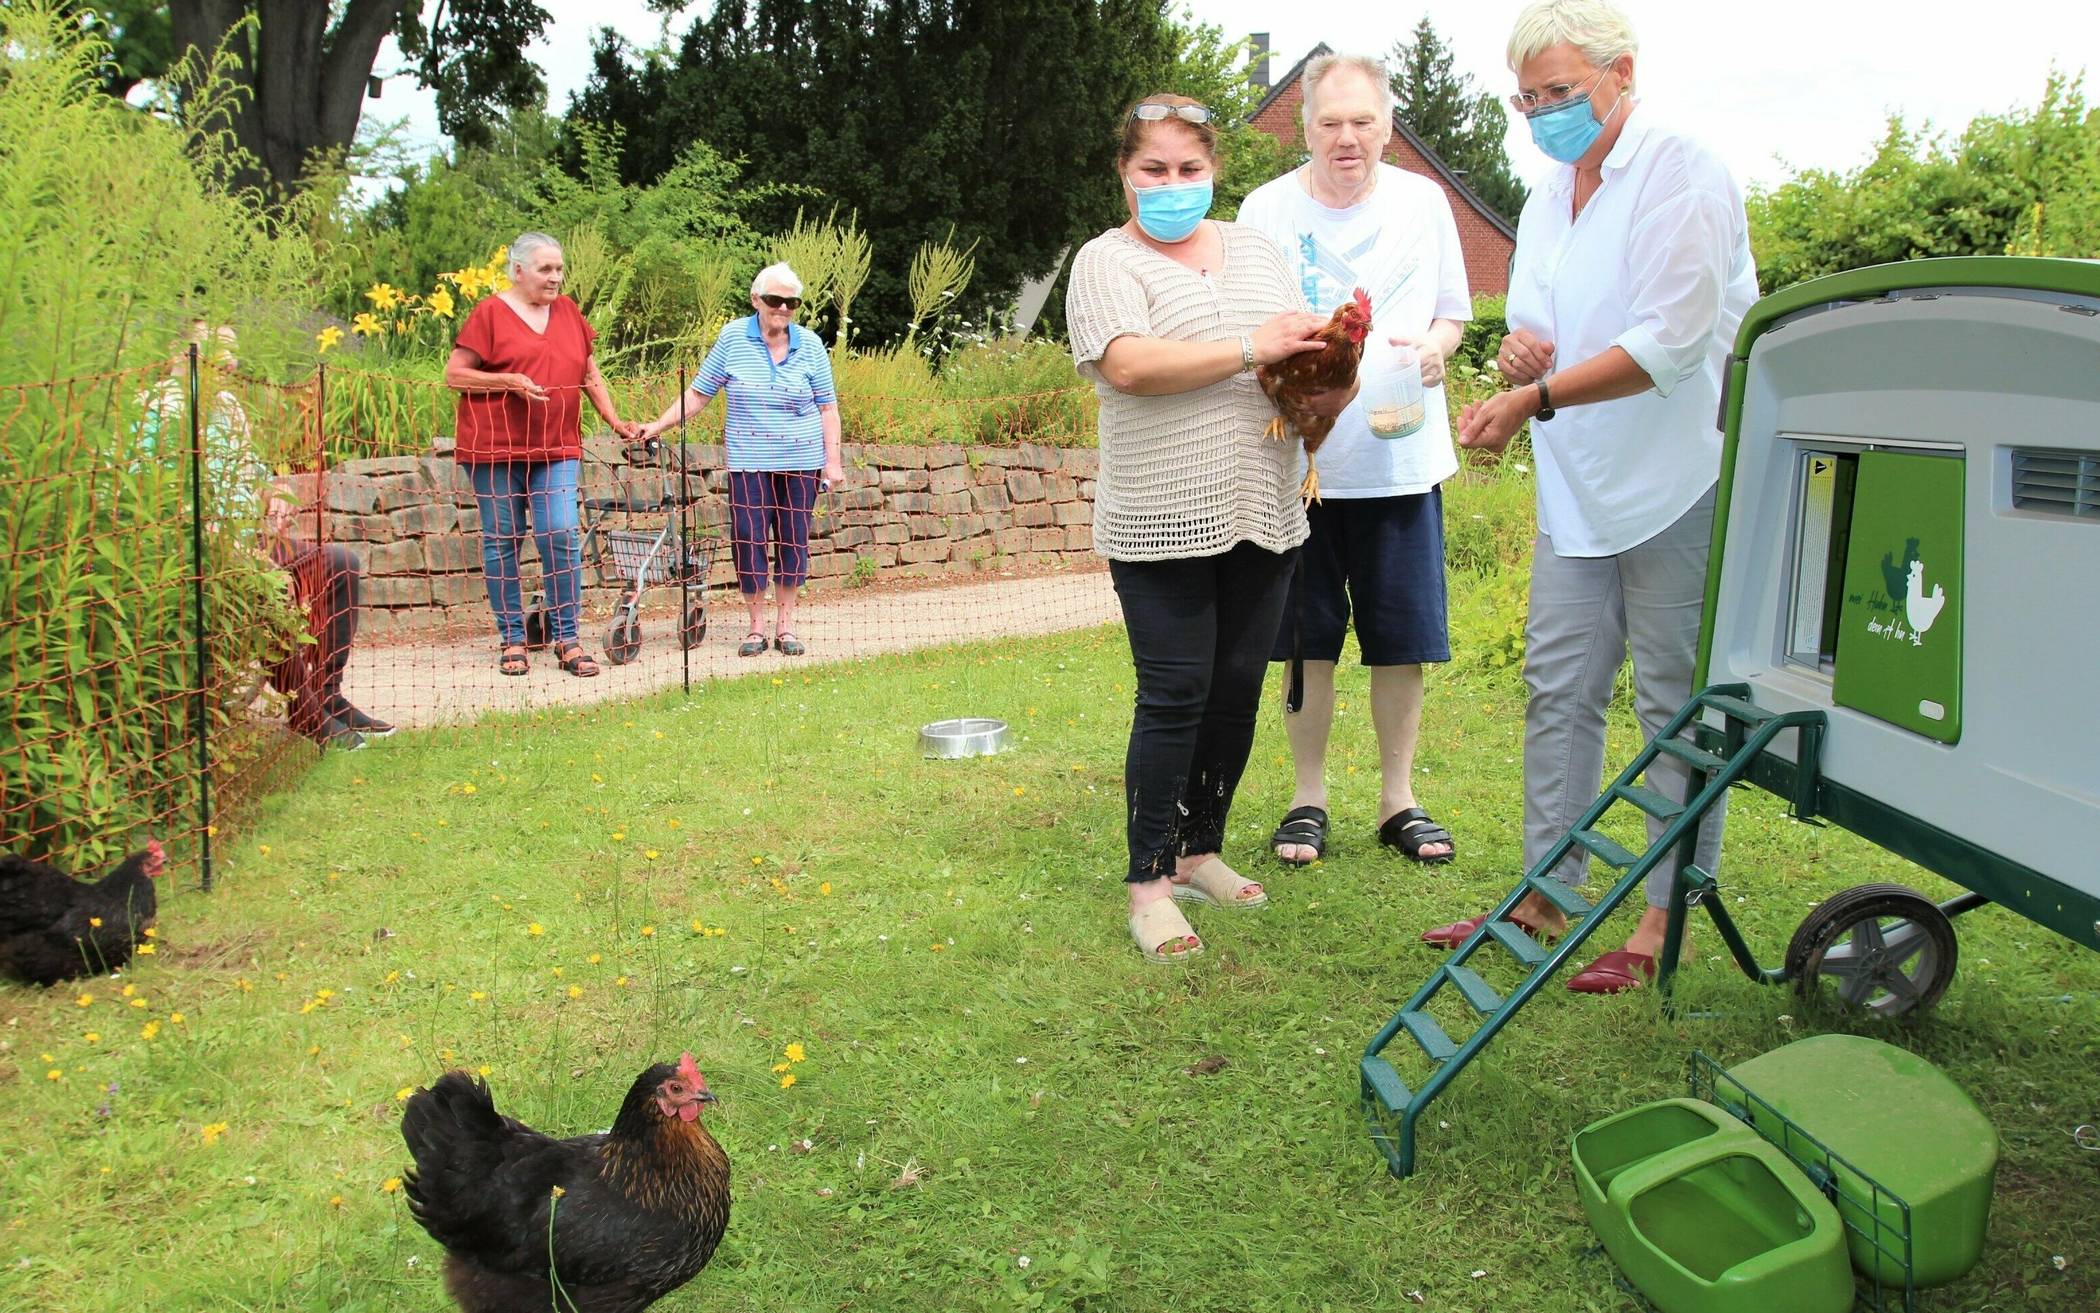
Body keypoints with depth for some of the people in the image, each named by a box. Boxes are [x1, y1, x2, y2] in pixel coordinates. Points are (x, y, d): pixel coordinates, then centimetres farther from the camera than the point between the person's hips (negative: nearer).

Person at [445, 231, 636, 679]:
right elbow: (454, 375, -3)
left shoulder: (567, 311, 13)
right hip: (496, 445, -3)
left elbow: (589, 373, 22)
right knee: (502, 542, 3)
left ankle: (566, 638, 2)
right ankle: (512, 639, 13)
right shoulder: (491, 312, -1)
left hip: (555, 448, 3)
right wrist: (510, 381, -14)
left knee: (561, 537, -7)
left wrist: (614, 420, 13)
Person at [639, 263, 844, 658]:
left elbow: (827, 406, 5)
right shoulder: (733, 337, -1)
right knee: (748, 538, -3)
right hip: (749, 462, -1)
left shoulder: (809, 344, 2)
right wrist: (659, 425, -3)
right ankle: (757, 625, 10)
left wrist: (833, 461, -1)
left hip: (800, 461, 1)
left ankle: (785, 623, 18)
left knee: (793, 539, 6)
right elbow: (699, 393, 4)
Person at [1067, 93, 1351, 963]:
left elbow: (1305, 360, 16)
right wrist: (1251, 350, -19)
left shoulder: (1257, 252, 17)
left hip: (1260, 513, 6)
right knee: (1175, 697, -6)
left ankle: (1200, 851, 25)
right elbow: (1128, 365, -18)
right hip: (1161, 522, -5)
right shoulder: (1107, 262, -1)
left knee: (1238, 689, 10)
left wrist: (1328, 377, -8)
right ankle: (1149, 883, 4)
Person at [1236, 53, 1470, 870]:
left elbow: (1453, 312, 14)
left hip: (1402, 458, 1)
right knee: (1306, 642, 6)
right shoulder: (1267, 209, 0)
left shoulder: (1423, 203, 6)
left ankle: (1398, 797, 21)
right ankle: (1308, 797, 21)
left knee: (1402, 642, 6)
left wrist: (1434, 346, -9)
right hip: (1299, 458, -1)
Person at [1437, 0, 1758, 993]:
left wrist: (1535, 399, -23)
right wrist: (1519, 347, -3)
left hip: (1677, 483, -8)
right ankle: (1543, 895, 19)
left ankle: (1669, 919, 10)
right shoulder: (1550, 198, 14)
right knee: (1558, 688, 9)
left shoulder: (1683, 176, -12)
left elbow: (1669, 343, -20)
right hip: (1577, 490, 8)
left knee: (1677, 704, 0)